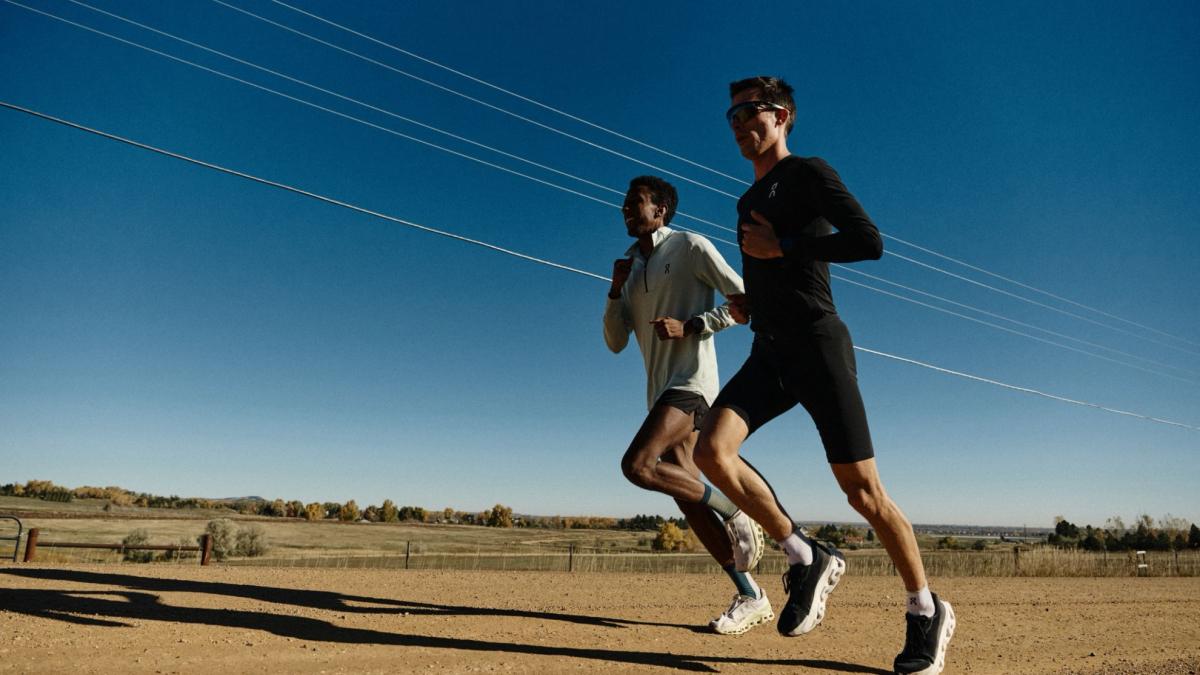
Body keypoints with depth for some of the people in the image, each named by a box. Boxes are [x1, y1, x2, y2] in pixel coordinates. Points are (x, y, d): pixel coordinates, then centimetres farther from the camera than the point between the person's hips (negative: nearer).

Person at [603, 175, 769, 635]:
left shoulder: (691, 247, -1)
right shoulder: (634, 271, 19)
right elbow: (615, 342, 14)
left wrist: (690, 327, -16)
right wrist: (616, 290, 0)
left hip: (691, 381, -8)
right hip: (661, 390, 8)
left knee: (637, 464, -24)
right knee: (685, 494, 4)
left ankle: (735, 511, -5)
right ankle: (750, 598, 12)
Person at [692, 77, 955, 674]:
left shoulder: (808, 174, 1)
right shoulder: (749, 200, 23)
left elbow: (869, 241, -14)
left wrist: (781, 246, -12)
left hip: (818, 345, -7)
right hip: (768, 353, 7)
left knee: (862, 490, -5)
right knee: (711, 451, -16)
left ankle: (927, 613, 16)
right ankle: (807, 559, 1)